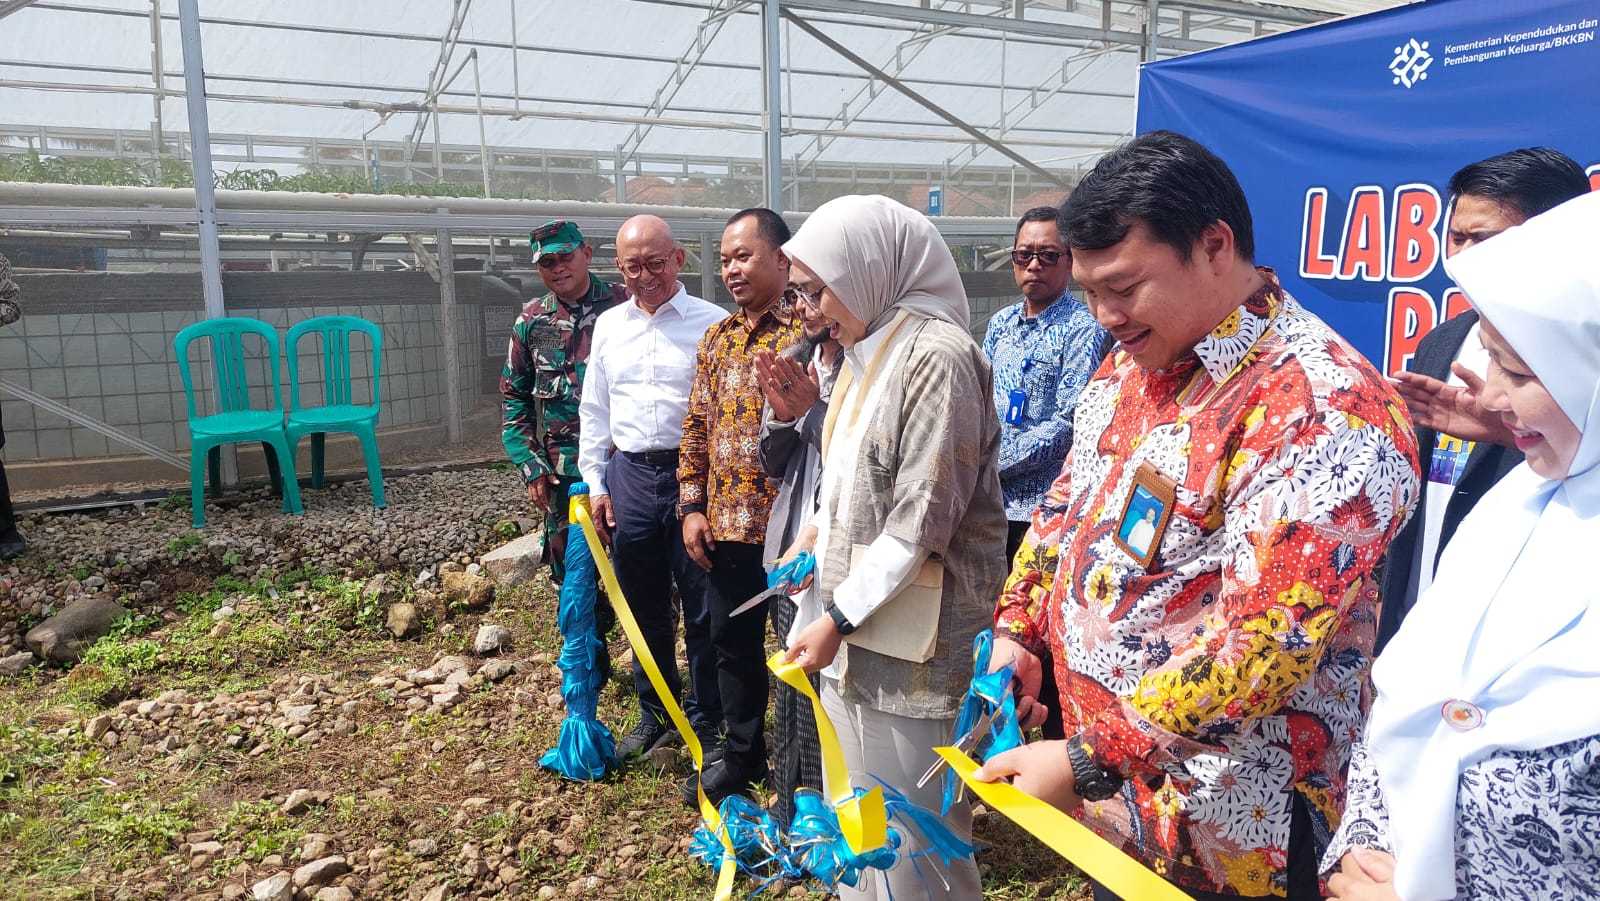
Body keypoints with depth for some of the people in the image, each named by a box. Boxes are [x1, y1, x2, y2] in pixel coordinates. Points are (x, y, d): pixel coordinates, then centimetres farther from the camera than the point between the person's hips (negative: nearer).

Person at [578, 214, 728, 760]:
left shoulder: (713, 323, -4)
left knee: (703, 609, 4)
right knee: (644, 606, 15)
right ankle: (655, 714, 33)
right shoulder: (608, 326, 11)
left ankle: (706, 719, 23)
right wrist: (595, 484, 9)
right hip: (629, 475, 4)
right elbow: (594, 411, 15)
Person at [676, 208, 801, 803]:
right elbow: (696, 427, 13)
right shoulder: (716, 339, 11)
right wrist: (692, 506, 7)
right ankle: (742, 758, 37)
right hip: (727, 524, 7)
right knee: (732, 641, 18)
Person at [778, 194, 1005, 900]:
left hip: (910, 635, -9)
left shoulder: (936, 356, -16)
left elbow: (921, 521, -19)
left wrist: (838, 617, -16)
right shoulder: (868, 352, 13)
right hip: (854, 617, 9)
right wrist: (819, 529, 6)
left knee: (910, 839, 6)